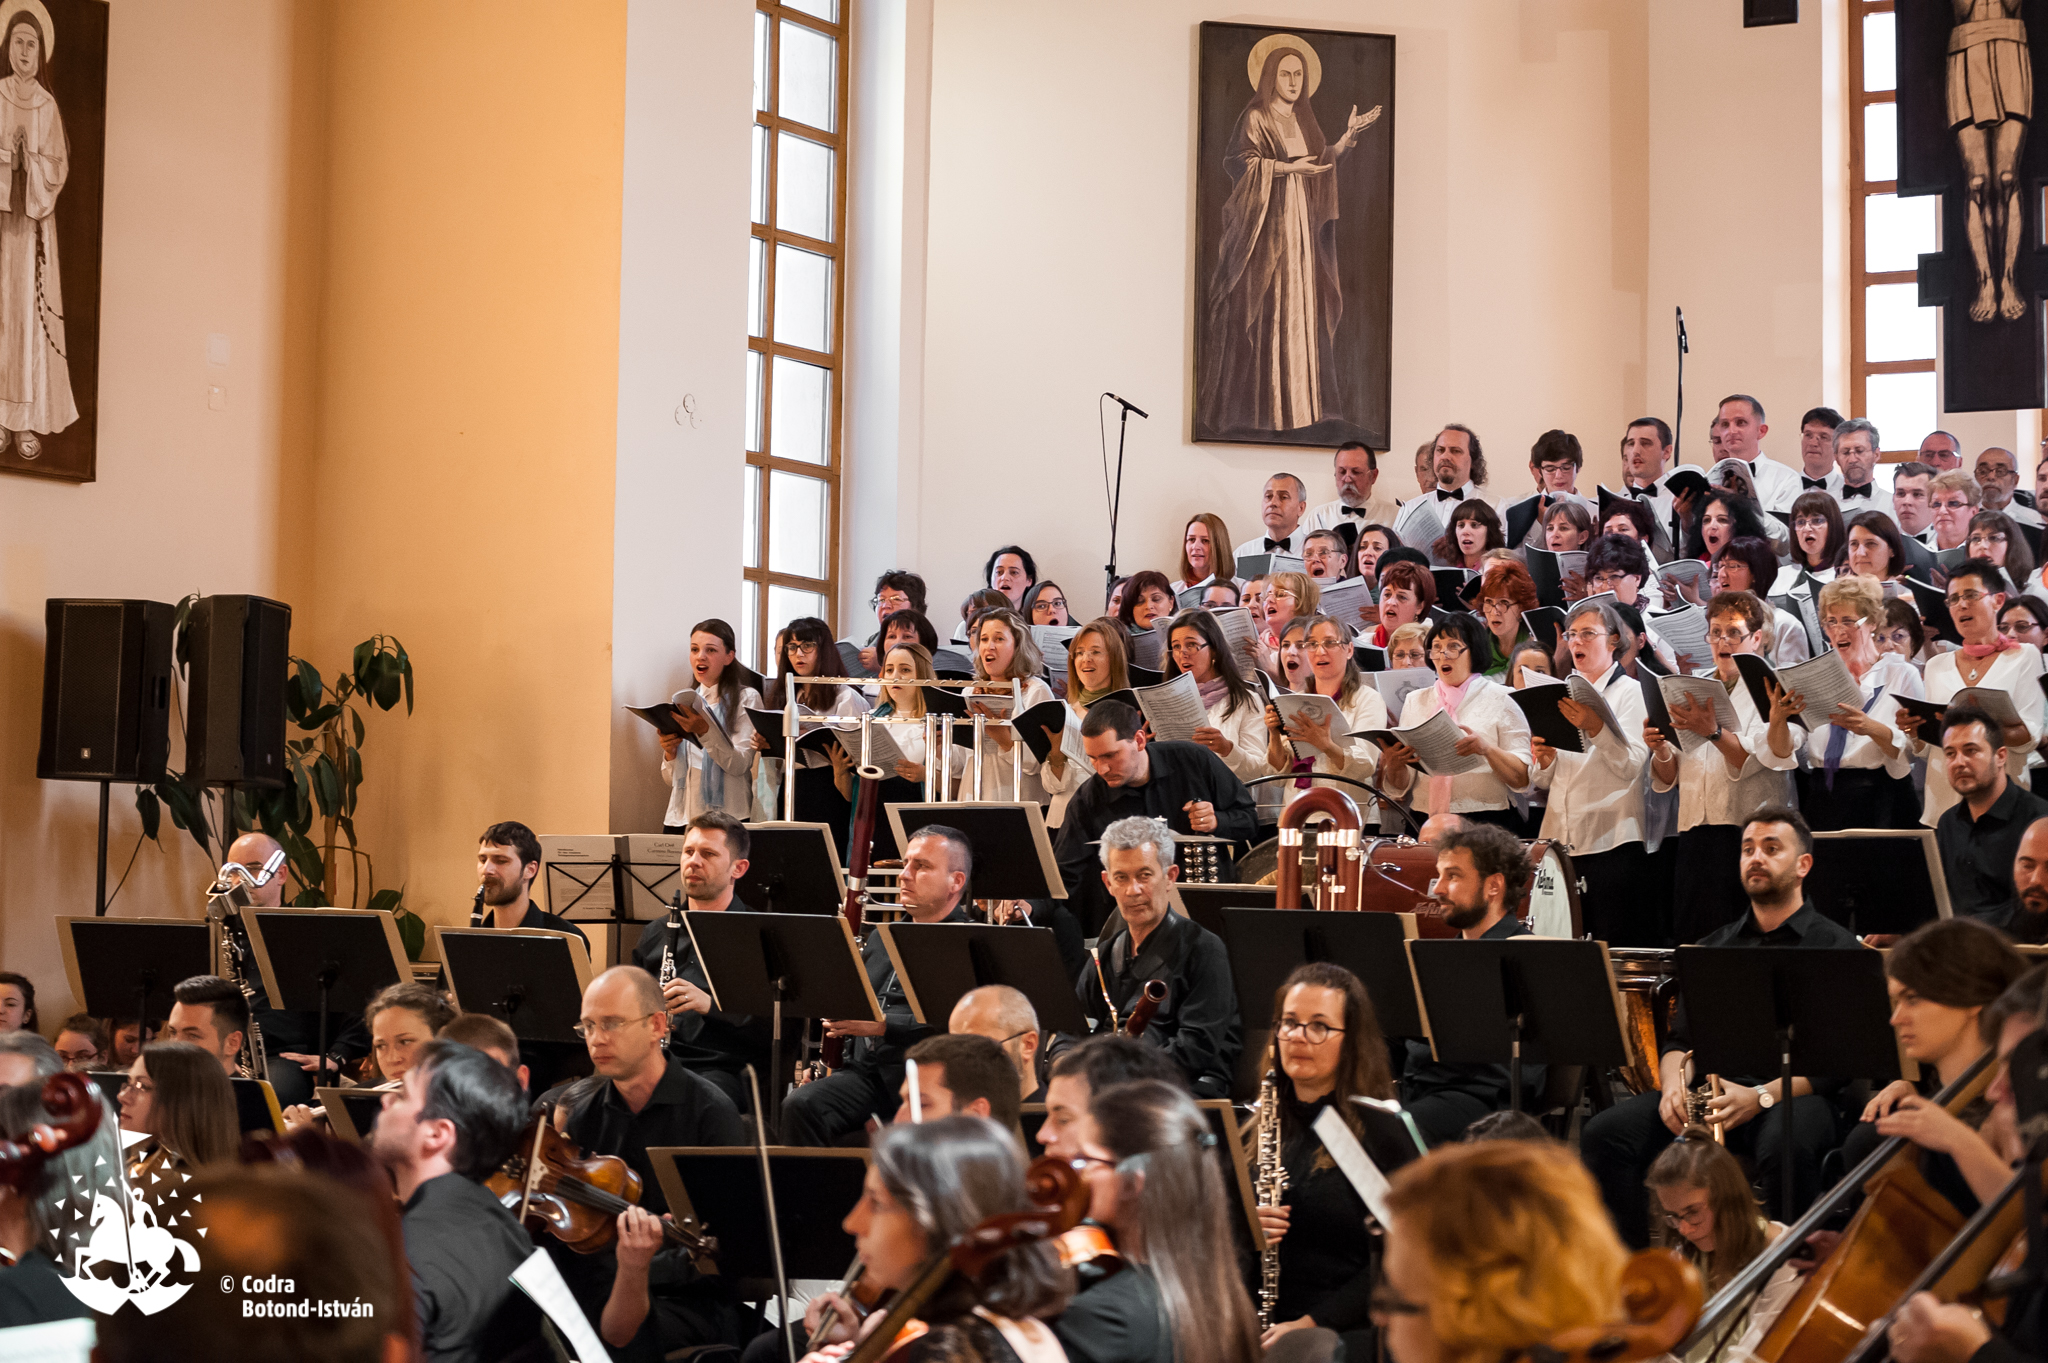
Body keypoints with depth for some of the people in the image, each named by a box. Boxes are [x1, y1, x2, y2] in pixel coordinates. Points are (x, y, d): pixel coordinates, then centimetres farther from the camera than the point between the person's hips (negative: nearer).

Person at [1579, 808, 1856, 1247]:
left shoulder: (1836, 946, 7)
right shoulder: (1714, 947, 24)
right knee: (1604, 1135, -20)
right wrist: (1673, 1085, -5)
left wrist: (1762, 1096, -20)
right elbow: (1680, 1040, 20)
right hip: (1710, 1091, 5)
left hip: (1792, 1094, -4)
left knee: (1785, 1145, -40)